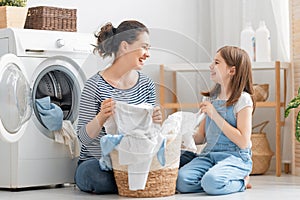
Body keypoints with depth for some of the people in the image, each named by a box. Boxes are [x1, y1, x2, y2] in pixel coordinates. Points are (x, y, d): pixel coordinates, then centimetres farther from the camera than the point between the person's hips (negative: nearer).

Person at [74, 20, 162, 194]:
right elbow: (84, 137, -10)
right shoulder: (95, 86, -10)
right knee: (91, 173, -38)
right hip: (96, 161, -3)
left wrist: (155, 122, -12)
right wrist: (101, 118, -30)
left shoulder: (146, 84, 7)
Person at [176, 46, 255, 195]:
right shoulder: (212, 98, 14)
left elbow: (243, 142, -14)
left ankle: (241, 182, -4)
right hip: (209, 155, 6)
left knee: (212, 182, -35)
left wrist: (215, 115, -14)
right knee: (182, 180, -22)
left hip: (236, 157, -6)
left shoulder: (243, 100, -6)